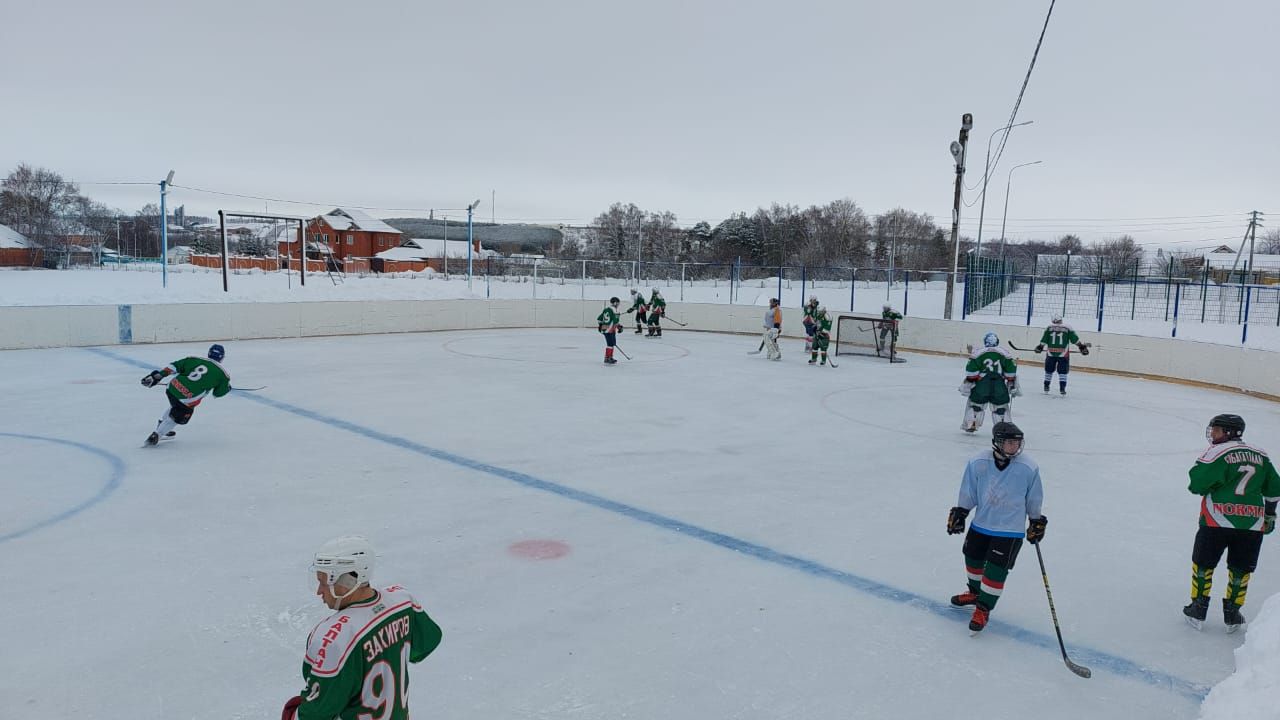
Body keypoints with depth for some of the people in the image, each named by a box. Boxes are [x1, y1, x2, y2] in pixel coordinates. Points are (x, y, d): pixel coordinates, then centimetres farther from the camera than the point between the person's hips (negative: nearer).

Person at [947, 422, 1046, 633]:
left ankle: (983, 609, 12)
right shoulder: (978, 463, -11)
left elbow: (1033, 499, 2)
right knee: (973, 559, 18)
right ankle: (975, 592, 45)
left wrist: (1037, 522, 10)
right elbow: (968, 492, 2)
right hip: (980, 524, 3)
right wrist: (959, 513, 4)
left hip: (1010, 530, -3)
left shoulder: (1029, 468, -13)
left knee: (996, 571, -5)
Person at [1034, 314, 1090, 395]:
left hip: (1051, 353, 1)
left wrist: (1040, 347, 16)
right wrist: (1082, 346, 9)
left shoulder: (1049, 327, 4)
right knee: (1063, 371, 5)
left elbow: (1044, 340, 4)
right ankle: (1062, 388, -3)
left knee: (1049, 370, 15)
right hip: (1063, 354, -1)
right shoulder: (1068, 328, 1)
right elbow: (1075, 339, 1)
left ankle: (1046, 387, 19)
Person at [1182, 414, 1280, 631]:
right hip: (1252, 523, 5)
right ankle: (1232, 614, 19)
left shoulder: (1217, 453, -8)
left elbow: (1196, 484, -12)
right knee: (1240, 569, 15)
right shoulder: (1261, 455, 12)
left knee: (1203, 563, 10)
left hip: (1218, 520, -5)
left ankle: (1198, 609, 14)